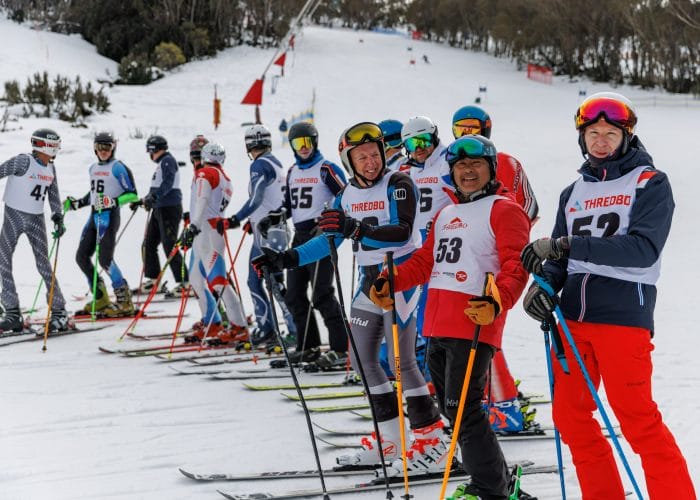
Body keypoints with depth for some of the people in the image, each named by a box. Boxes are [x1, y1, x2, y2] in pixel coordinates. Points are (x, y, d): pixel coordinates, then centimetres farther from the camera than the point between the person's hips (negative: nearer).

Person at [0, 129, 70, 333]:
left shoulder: (51, 168, 5)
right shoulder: (24, 161, -13)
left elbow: (53, 195, 16)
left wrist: (58, 217, 10)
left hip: (36, 219, 3)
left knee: (44, 265, 0)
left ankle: (59, 313, 2)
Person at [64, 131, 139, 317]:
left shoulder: (117, 167, -8)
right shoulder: (93, 168, 16)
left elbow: (132, 194, -12)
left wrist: (114, 202, -25)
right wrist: (76, 203, 22)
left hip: (109, 216, -8)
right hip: (94, 216, 9)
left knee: (105, 259, -15)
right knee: (82, 257, 5)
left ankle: (124, 302, -6)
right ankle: (100, 300, 16)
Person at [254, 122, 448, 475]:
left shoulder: (398, 185, -12)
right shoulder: (348, 195, 9)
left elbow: (402, 232, -26)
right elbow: (331, 240, 15)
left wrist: (356, 229, -39)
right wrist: (288, 259, 7)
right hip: (368, 280, 8)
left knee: (401, 360, -11)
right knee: (363, 358, 9)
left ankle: (433, 443, -6)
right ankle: (389, 440, 18)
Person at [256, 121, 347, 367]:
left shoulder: (326, 169, -6)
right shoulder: (292, 172, 16)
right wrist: (272, 217, 8)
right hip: (299, 236, 8)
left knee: (321, 295, -12)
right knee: (294, 295, 7)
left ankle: (341, 348, -6)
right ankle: (308, 347, 17)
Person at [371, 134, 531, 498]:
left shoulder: (503, 211, -2)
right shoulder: (445, 215, 23)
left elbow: (516, 265, -12)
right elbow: (426, 260, 27)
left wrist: (497, 301, -29)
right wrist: (391, 281, 12)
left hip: (474, 324, -9)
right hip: (437, 325, 9)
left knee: (463, 410, -10)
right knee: (450, 407, 13)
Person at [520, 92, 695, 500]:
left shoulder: (650, 183, -1)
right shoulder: (574, 193, 16)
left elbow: (644, 249, -16)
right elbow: (560, 258, 15)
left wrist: (568, 245, -22)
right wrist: (544, 283, -8)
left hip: (624, 316, -6)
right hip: (573, 317, 6)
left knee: (638, 421, -9)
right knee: (571, 417, 8)